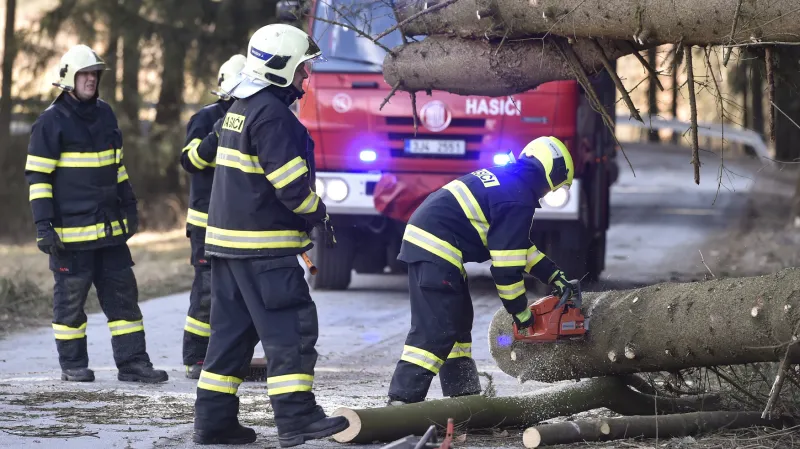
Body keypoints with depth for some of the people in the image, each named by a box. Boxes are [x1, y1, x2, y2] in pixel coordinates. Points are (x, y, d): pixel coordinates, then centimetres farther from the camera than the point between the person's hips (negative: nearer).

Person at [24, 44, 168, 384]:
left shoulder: (104, 114, 12)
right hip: (71, 231, -6)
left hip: (110, 228, 6)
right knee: (70, 297, 3)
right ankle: (73, 364, 12)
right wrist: (43, 225, -15)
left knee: (123, 293, 4)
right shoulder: (51, 122, -8)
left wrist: (129, 207, 20)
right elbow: (37, 177, -10)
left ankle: (132, 362, 6)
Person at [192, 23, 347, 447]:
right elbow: (291, 182, -20)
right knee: (290, 328, -9)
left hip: (228, 237, 10)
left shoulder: (241, 108, 16)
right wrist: (318, 216, -5)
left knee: (232, 330, 12)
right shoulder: (271, 114, -16)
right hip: (263, 244, -10)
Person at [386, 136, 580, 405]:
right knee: (436, 330, -14)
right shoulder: (519, 198, -11)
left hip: (421, 238, 11)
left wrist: (556, 278, 27)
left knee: (458, 322, 18)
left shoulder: (503, 180, 19)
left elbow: (515, 244, 28)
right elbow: (506, 262, -11)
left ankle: (462, 394, 24)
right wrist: (519, 309, 0)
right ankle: (401, 402, -22)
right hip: (437, 251, -11)